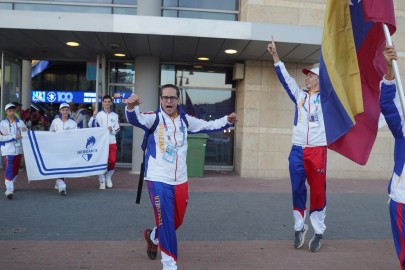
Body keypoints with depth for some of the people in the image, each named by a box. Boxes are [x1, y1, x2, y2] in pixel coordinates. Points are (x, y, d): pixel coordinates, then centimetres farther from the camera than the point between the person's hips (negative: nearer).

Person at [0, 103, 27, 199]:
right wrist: (14, 137, -16)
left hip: (18, 150, 4)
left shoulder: (20, 122, 6)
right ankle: (9, 190, -14)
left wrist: (25, 131, -12)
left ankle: (10, 187, 32)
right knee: (8, 170, -12)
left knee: (15, 170, 14)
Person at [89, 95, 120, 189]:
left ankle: (108, 177, 26)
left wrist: (112, 129, -13)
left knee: (112, 161, 0)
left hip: (112, 142, 2)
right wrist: (93, 116, -20)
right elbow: (91, 126, -7)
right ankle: (102, 181, 14)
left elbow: (117, 128, 7)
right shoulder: (98, 114, 2)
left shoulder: (115, 115, 8)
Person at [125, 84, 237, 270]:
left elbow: (208, 126, 14)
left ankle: (153, 236, 50)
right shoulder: (154, 118, -9)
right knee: (166, 223, -4)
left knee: (177, 221, 19)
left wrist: (227, 121, -1)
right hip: (158, 180, -5)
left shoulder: (185, 120, 6)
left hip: (180, 181, 5)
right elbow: (136, 120, -28)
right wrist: (131, 107, -50)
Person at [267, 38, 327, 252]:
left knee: (318, 190, 3)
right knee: (297, 190, 6)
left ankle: (319, 232, 16)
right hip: (297, 150, 3)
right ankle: (299, 227, 21)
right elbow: (285, 77, 10)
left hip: (318, 150, -3)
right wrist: (275, 55, 4)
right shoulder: (299, 95, 13)